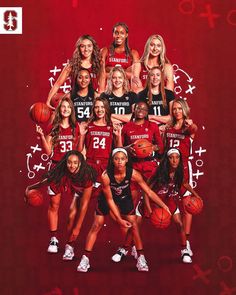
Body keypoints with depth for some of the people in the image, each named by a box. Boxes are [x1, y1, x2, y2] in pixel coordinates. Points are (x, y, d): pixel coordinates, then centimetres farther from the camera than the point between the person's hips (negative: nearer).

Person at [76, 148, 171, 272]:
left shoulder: (133, 174, -30)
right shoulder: (106, 175, -34)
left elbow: (149, 191, -20)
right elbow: (109, 199, -23)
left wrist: (163, 205, -25)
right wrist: (119, 219, -22)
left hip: (125, 197, 2)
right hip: (107, 198, -1)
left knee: (134, 226, -1)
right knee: (96, 226, -1)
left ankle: (141, 258, 13)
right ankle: (85, 258, 9)